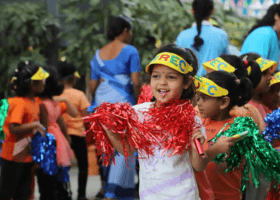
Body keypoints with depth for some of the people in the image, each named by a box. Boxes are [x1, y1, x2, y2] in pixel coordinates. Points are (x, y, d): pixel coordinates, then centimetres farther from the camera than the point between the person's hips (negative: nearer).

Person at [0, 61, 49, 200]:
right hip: (13, 157, -9)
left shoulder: (35, 101, 6)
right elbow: (13, 128, -30)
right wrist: (35, 125, -27)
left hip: (27, 156, 9)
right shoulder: (19, 103, -21)